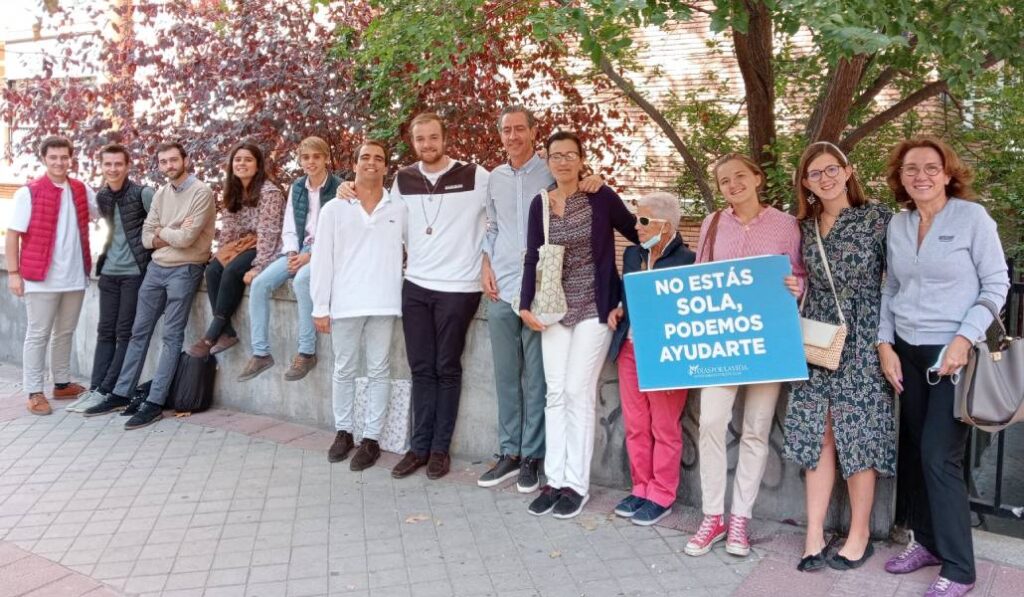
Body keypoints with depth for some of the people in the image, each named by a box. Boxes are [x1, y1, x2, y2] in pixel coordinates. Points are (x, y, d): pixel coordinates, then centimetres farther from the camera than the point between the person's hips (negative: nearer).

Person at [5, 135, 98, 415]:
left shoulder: (82, 191, 7)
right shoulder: (28, 193, -7)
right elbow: (13, 235, -6)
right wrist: (13, 272, -10)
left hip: (75, 276, 5)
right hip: (41, 277, -5)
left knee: (65, 332, 15)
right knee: (38, 335, 3)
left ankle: (62, 383, 28)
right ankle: (34, 392, 10)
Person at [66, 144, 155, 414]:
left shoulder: (143, 193, -11)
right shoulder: (101, 197, 10)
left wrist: (151, 255, -10)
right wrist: (104, 256, 19)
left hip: (135, 272, -6)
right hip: (109, 272, 6)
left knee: (125, 333, -1)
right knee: (105, 331, 7)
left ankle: (106, 391, 4)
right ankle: (94, 388, 10)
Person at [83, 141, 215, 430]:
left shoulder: (201, 193, -11)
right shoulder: (161, 194, 11)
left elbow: (186, 238, -18)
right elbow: (146, 237, 7)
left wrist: (161, 232, 0)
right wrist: (172, 235, -10)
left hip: (184, 271, -7)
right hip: (156, 268, 7)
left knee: (172, 337, -2)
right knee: (139, 331, 11)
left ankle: (154, 403, 3)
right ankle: (121, 394, 21)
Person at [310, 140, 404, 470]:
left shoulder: (399, 210, 5)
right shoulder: (334, 209, 4)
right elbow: (322, 259, 2)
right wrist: (320, 307, -2)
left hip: (383, 303, 0)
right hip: (345, 304, 0)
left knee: (378, 371, 6)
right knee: (344, 371, 10)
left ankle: (371, 437, 16)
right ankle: (343, 431, 26)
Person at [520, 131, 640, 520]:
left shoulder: (601, 197, -6)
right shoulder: (540, 204, 4)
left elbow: (637, 234, 4)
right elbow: (532, 258, 6)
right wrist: (526, 305, -2)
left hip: (594, 308, -4)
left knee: (578, 390, -6)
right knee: (556, 393, 4)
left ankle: (577, 484, 7)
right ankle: (555, 480, 14)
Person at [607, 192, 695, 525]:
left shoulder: (687, 260, -12)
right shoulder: (632, 254, 9)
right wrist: (617, 311, 2)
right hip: (630, 350, 7)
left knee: (665, 429, 7)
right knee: (635, 426, 14)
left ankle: (662, 497, 20)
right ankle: (641, 489, 28)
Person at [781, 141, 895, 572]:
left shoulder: (878, 218, -4)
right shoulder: (805, 228, 9)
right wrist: (792, 289, -3)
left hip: (861, 342, -4)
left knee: (857, 435, 2)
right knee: (816, 435, 3)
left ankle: (859, 535, 17)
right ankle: (814, 536, 10)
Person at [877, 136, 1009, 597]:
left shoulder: (972, 216, -6)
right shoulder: (897, 224, 7)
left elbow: (997, 284, -6)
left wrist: (964, 339, -16)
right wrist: (885, 344, 2)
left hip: (954, 352, -5)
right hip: (907, 353, 5)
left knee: (940, 456, -7)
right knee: (915, 452, 9)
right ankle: (927, 541, 26)